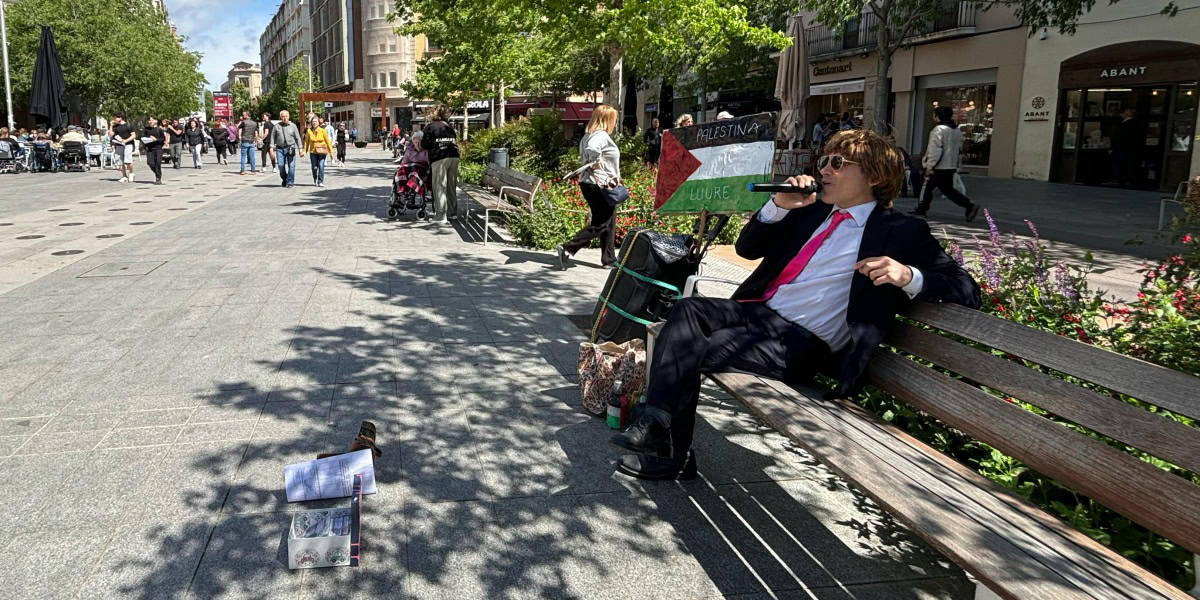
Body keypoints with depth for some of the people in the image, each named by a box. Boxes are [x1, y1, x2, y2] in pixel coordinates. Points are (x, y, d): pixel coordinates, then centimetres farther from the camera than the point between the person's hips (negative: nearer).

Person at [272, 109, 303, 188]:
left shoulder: (293, 126, 6)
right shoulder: (277, 126, 7)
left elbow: (297, 138, 6)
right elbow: (272, 137, 8)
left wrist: (300, 149, 1)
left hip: (290, 148, -1)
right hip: (280, 148, 1)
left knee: (291, 166, -7)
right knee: (281, 165, -6)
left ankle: (290, 182, 2)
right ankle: (284, 180, 17)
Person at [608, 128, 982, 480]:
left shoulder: (901, 232, 2)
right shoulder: (812, 210, 19)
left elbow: (966, 290, -3)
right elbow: (747, 249, 18)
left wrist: (908, 276, -22)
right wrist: (779, 206, 1)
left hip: (802, 342, -6)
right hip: (758, 311, 6)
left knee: (696, 350, -24)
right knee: (686, 311, -21)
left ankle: (673, 455, -10)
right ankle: (656, 424, -24)